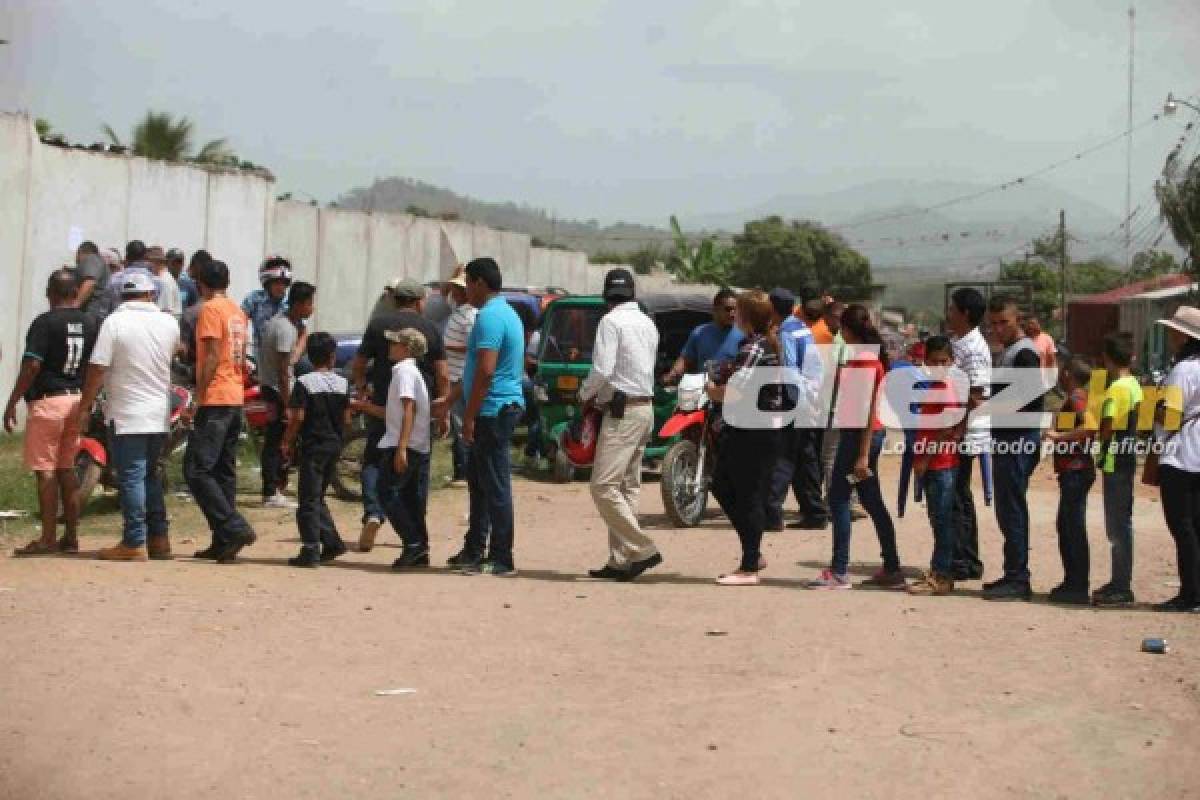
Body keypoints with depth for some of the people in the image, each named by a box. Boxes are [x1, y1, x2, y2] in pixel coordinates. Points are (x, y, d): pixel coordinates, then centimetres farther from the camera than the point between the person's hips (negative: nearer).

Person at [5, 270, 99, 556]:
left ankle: (48, 539, -4)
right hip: (78, 401, 6)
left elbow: (32, 366, -17)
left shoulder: (45, 322, -11)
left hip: (48, 401, -6)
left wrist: (12, 403, -12)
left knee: (45, 471, -3)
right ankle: (71, 537, 15)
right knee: (67, 470, 14)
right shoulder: (91, 323, 7)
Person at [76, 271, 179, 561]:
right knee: (151, 475, 17)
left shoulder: (115, 322, -11)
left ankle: (135, 543, -2)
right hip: (159, 416, 5)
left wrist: (85, 407, -5)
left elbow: (98, 369, -14)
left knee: (131, 477, -2)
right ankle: (159, 538, 18)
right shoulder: (169, 323, 2)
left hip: (126, 416, -5)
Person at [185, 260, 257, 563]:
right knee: (224, 472, 11)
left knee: (197, 471, -9)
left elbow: (212, 356, -17)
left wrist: (199, 397, -16)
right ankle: (223, 543, 11)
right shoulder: (237, 311, 16)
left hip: (215, 400, -9)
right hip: (236, 399, 9)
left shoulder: (210, 309, -10)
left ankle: (235, 528, -18)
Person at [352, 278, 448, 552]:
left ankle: (373, 513, -14)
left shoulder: (378, 323, 1)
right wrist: (443, 411, 4)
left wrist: (361, 391, 19)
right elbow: (443, 376, -3)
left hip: (383, 404, -1)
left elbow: (358, 366, 2)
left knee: (374, 460, 7)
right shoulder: (430, 329, 1)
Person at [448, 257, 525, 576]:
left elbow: (485, 370, -23)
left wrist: (470, 416, -20)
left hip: (492, 410, -10)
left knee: (494, 485, -6)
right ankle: (474, 550, 25)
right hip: (503, 408, 10)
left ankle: (501, 560, -2)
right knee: (478, 481, 17)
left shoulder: (490, 317, -16)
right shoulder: (506, 312, 17)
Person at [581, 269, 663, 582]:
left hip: (623, 412, -9)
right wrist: (600, 396, 15)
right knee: (628, 486, 10)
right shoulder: (648, 323, 15)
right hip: (645, 407, 9)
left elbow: (602, 369, -18)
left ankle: (643, 550, -15)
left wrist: (585, 395, 1)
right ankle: (620, 560, 10)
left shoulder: (611, 321, -10)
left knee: (603, 486, -11)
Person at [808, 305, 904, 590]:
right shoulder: (859, 357, 12)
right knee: (872, 502, 12)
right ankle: (891, 570, 16)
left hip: (861, 435, -10)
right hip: (854, 433, 10)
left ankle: (839, 573, -5)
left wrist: (863, 454, -20)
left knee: (839, 499, -6)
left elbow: (869, 409, -19)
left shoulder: (866, 358, -16)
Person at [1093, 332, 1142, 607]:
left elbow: (1105, 428, -22)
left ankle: (1121, 587, -3)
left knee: (1118, 525, -5)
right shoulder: (1135, 385, 11)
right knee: (1121, 523, 14)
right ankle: (1120, 582, 20)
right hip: (1128, 459, 9)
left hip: (1115, 462, -9)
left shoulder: (1116, 388, -17)